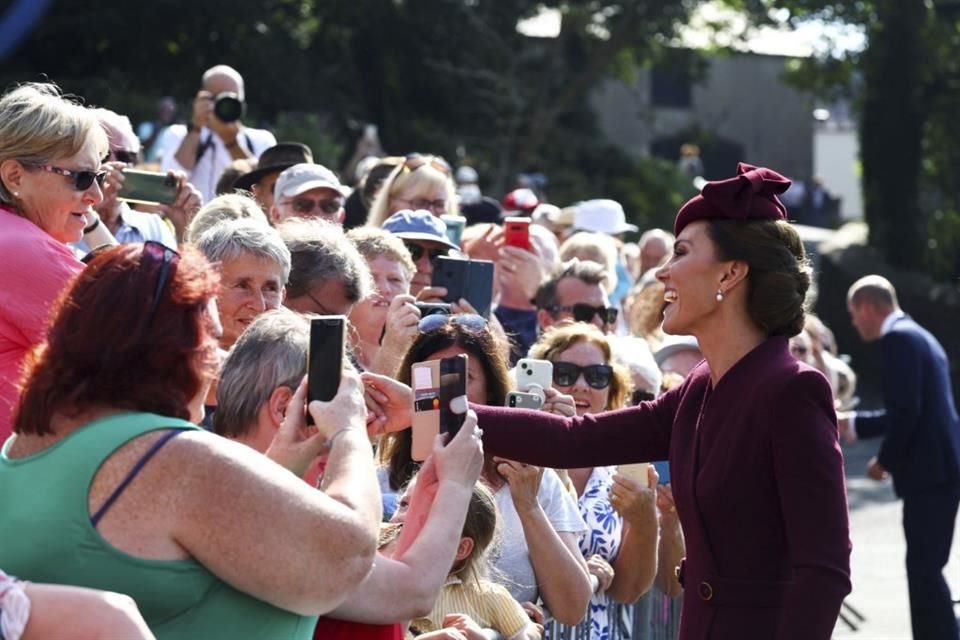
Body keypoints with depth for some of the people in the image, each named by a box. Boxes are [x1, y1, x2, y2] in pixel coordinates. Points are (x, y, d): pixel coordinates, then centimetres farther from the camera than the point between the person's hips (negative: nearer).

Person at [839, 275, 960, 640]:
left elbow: (906, 410, -20)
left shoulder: (899, 338, -11)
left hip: (929, 471, -10)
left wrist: (885, 460, -8)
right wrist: (853, 423, 30)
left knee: (925, 568, -8)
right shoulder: (915, 336, 20)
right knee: (924, 568, 13)